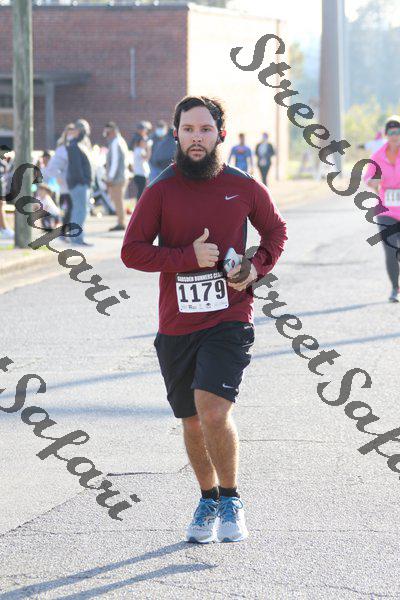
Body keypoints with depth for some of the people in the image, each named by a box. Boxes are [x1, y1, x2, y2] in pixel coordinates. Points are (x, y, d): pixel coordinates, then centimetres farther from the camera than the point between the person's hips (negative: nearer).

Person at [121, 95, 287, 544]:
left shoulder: (244, 188, 1)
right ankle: (208, 500, 35)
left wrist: (256, 268, -2)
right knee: (192, 422, 13)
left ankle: (231, 500, 1)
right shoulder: (160, 191, -2)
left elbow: (275, 230, 18)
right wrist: (189, 257, -16)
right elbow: (132, 251, -4)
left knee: (213, 410, -19)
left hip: (229, 319, -2)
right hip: (176, 325, 2)